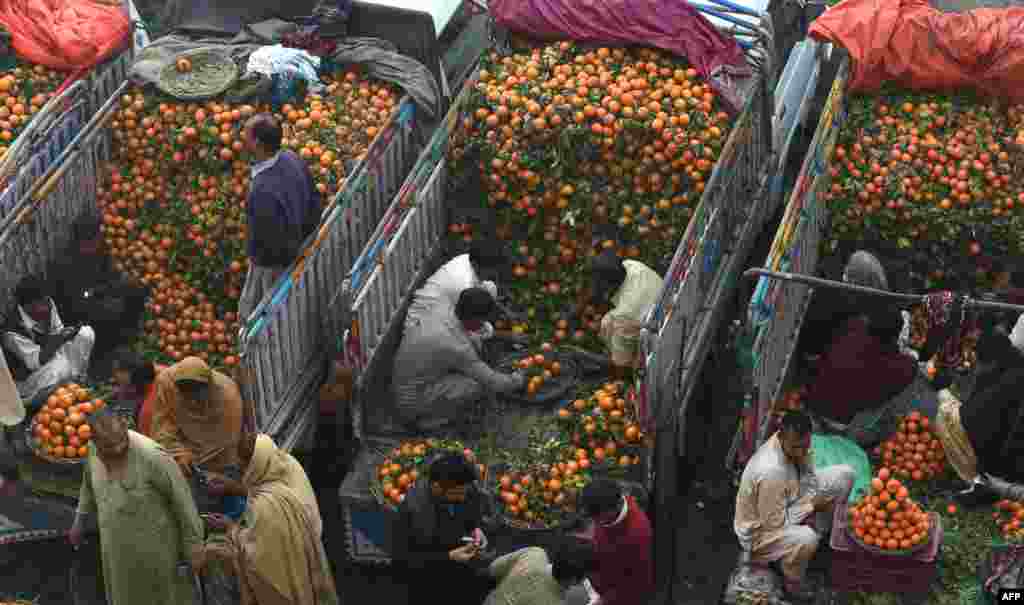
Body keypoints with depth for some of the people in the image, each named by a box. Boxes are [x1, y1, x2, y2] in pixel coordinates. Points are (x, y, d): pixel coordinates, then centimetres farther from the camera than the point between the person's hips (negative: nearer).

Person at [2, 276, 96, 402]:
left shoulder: (48, 305, -12)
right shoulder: (13, 333, -30)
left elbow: (58, 330, 3)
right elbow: (35, 362, -28)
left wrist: (66, 332, -22)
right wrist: (59, 339, -36)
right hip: (27, 380, -7)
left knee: (87, 333, -5)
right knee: (63, 364, -37)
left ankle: (78, 378, 1)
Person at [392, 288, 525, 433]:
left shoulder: (441, 313, -7)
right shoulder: (457, 348, -28)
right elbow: (492, 383, -16)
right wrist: (518, 381, 1)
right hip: (414, 406, -8)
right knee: (479, 384, -22)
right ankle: (428, 419, -4)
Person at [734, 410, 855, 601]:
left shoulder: (797, 444, -17)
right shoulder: (770, 472, -40)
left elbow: (809, 479, 3)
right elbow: (775, 523, -29)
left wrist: (809, 509, -14)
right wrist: (810, 506, -21)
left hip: (790, 503, 8)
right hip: (762, 527, -8)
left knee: (844, 474, 1)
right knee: (806, 539, -40)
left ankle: (823, 535, 15)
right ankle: (793, 580, -6)